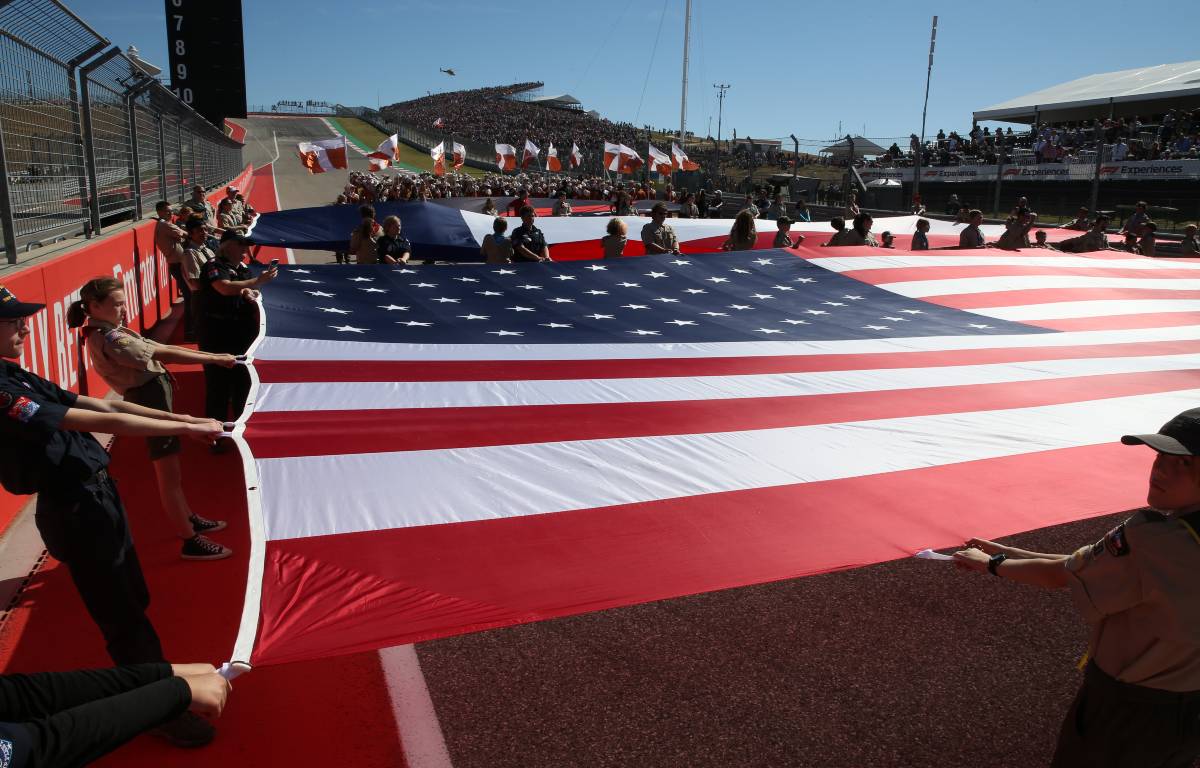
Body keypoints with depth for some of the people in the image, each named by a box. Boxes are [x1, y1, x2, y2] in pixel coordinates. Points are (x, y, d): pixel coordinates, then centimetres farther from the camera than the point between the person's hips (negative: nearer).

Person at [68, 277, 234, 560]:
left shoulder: (112, 332, 11)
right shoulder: (108, 338, -20)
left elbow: (157, 347, 8)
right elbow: (163, 354, -24)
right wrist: (213, 359, -21)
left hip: (153, 399, 10)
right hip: (151, 402, -10)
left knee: (171, 471, 23)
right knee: (169, 475, -4)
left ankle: (188, 519, 39)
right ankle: (190, 542, 4)